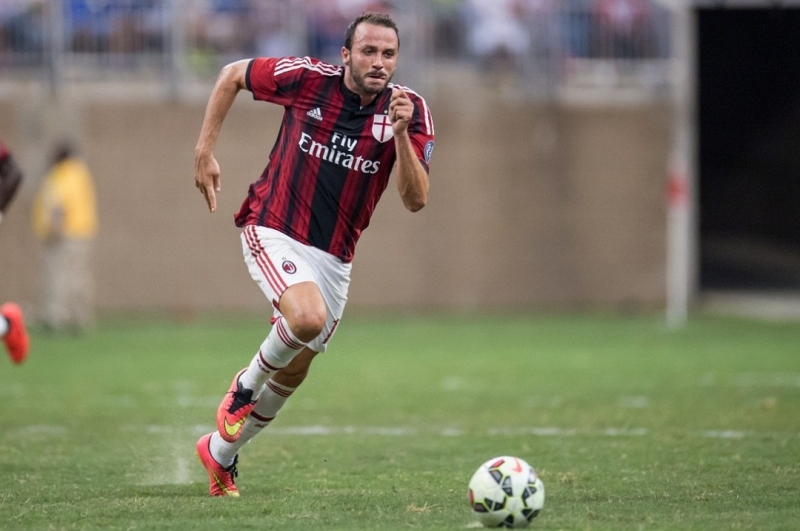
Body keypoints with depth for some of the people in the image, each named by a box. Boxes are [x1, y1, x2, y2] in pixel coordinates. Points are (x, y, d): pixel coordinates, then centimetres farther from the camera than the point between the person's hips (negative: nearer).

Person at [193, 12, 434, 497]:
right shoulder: (307, 79, -13)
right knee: (309, 318, -32)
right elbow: (233, 75, 3)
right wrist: (205, 151, -1)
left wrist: (401, 133, -30)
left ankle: (221, 453, 38)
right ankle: (245, 386, -2)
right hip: (274, 232, -4)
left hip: (334, 256, 4)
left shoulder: (410, 109, -10)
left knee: (293, 373, 14)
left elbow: (415, 200, -16)